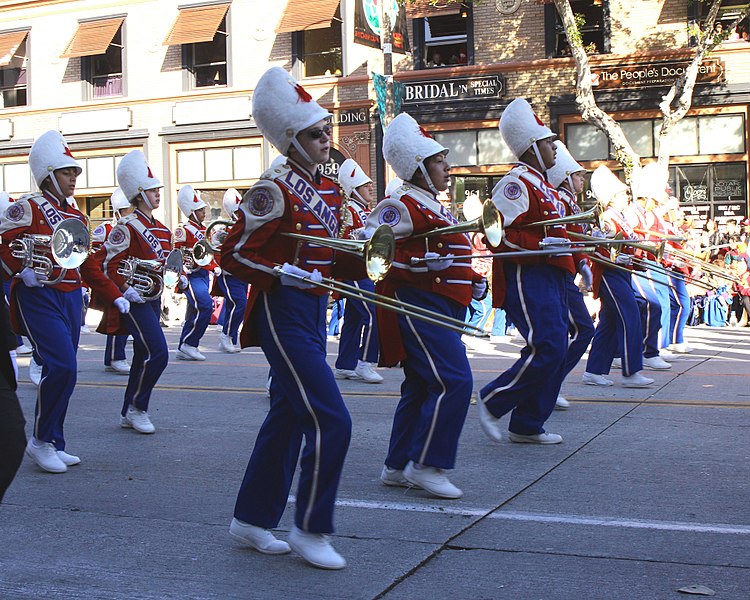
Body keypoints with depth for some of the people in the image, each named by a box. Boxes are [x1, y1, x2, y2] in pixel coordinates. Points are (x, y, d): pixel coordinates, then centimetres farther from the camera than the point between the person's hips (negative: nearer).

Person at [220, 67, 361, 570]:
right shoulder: (274, 191, -14)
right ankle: (310, 528, 4)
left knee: (288, 417, 15)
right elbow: (234, 256, -14)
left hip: (313, 313, 9)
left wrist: (360, 254, 0)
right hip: (283, 316, -9)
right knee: (331, 421, -11)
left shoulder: (330, 189, 11)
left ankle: (252, 519, 28)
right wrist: (285, 274, -23)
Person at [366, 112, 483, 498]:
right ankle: (426, 464, -5)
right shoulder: (402, 204, -12)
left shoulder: (433, 206, 21)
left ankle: (398, 467, 19)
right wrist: (422, 261, -31)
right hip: (420, 303, -11)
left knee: (421, 388, 12)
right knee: (454, 382, -14)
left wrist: (473, 281, 17)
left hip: (444, 306, 11)